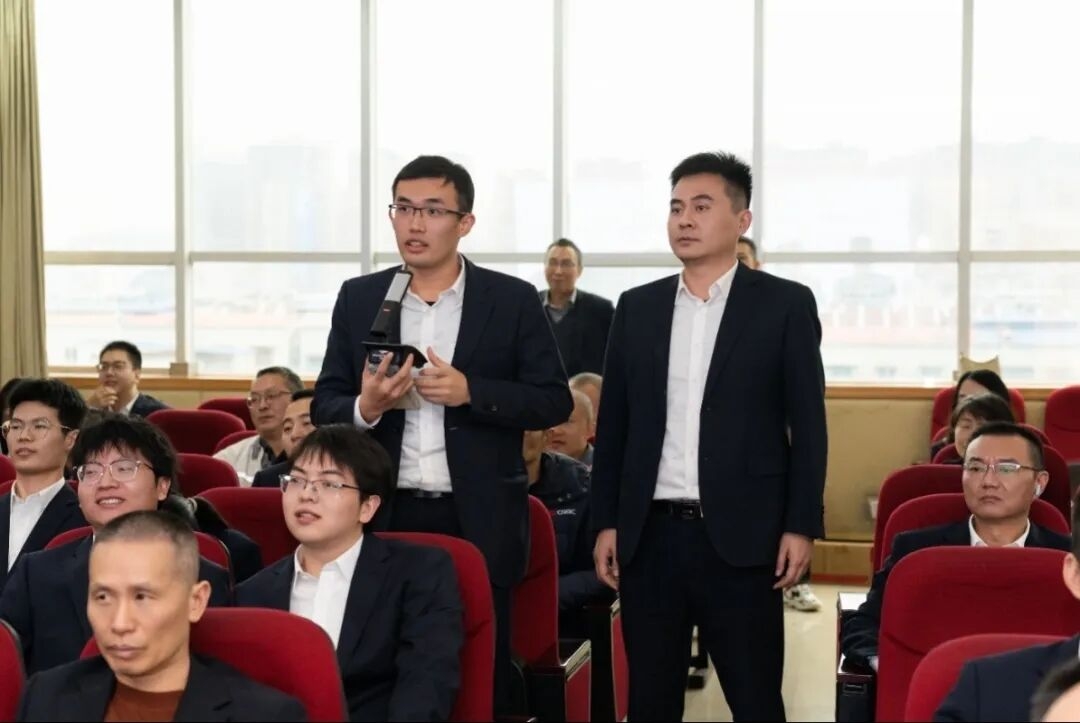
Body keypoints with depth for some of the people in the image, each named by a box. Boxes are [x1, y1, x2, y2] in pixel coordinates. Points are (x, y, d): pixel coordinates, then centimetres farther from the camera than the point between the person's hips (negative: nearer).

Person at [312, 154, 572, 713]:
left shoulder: (513, 300, 0)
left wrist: (471, 391, -16)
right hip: (384, 516, 2)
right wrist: (366, 407, -15)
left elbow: (555, 401, -1)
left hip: (480, 521, -2)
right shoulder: (358, 299, 7)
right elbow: (324, 407, 7)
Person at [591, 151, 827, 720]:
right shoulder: (637, 307, 10)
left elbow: (807, 424, -2)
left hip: (741, 536, -3)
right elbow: (613, 424, 11)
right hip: (649, 534, 3)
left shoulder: (785, 304, 0)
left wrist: (801, 525, -8)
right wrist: (605, 522, 6)